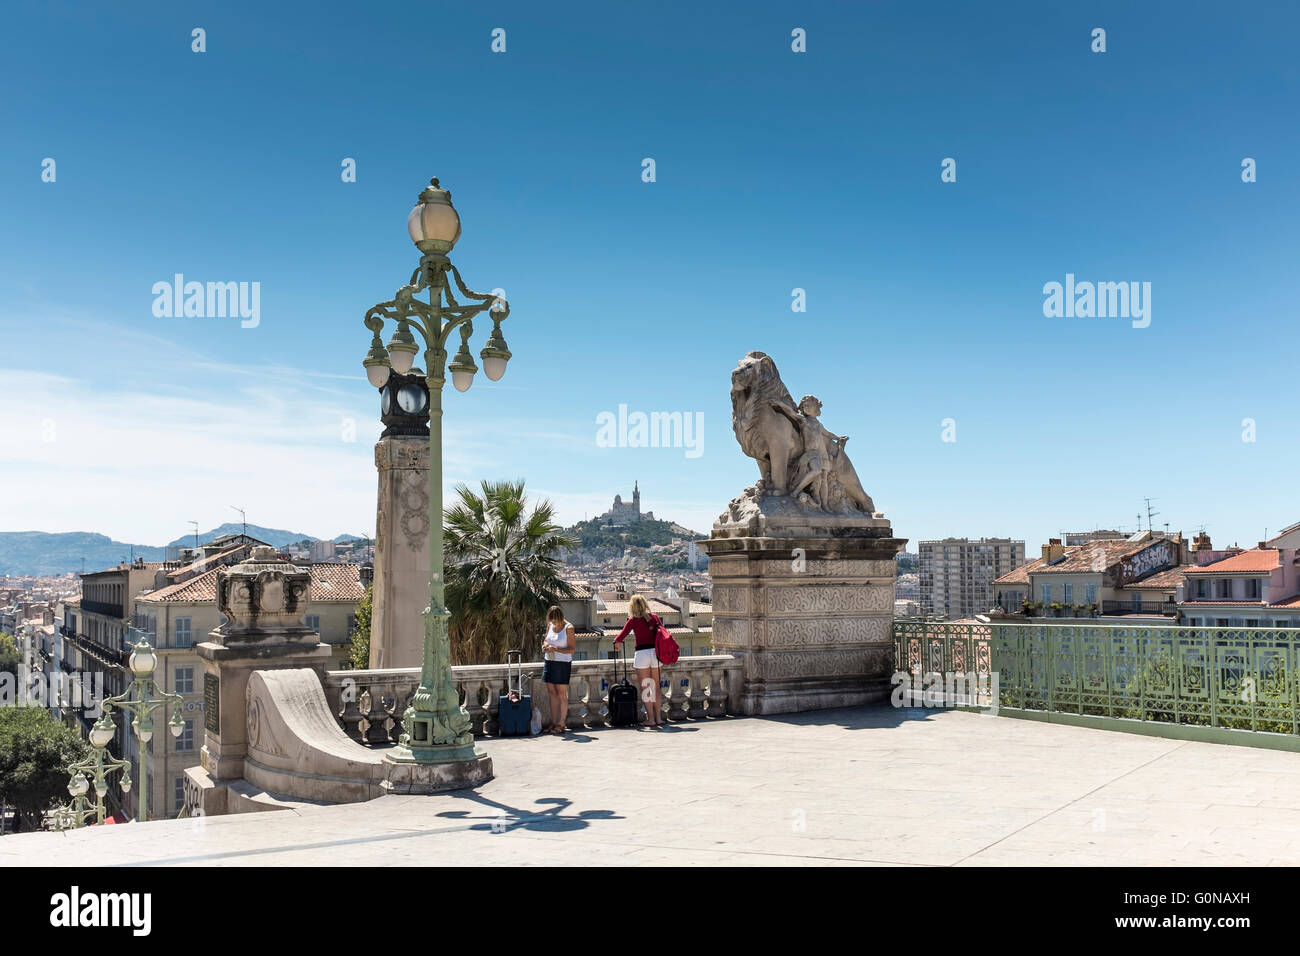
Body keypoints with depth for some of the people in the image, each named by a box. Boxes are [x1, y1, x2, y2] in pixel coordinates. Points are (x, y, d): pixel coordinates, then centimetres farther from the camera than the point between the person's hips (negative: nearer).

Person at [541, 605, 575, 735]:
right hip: (549, 662, 6)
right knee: (551, 694, 6)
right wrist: (545, 645, -2)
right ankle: (553, 723, 12)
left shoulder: (568, 628, -10)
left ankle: (561, 724, 5)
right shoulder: (550, 625, 8)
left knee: (562, 695, -1)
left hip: (563, 663, -6)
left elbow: (571, 649, -11)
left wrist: (555, 649, -22)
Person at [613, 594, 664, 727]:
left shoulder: (633, 620, -3)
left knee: (645, 688, 2)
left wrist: (616, 642, 16)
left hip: (642, 653, -4)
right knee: (655, 686, 13)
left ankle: (650, 719, 2)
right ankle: (658, 717, 16)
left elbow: (623, 633, -3)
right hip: (656, 652, 4)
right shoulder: (654, 618, 7)